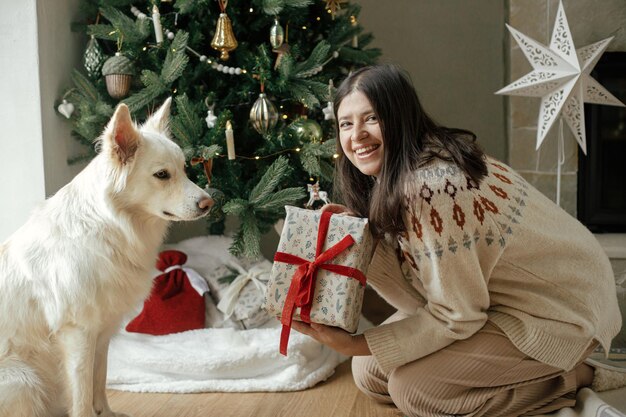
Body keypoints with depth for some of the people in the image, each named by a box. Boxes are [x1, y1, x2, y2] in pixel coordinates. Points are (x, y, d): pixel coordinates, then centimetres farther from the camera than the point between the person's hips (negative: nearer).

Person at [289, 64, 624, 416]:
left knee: (411, 386, -15)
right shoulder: (396, 175, -3)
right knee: (371, 373, 3)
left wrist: (354, 344, -23)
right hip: (494, 296, 9)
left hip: (558, 310, -9)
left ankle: (574, 379, 1)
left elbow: (457, 316, -24)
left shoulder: (429, 188, -31)